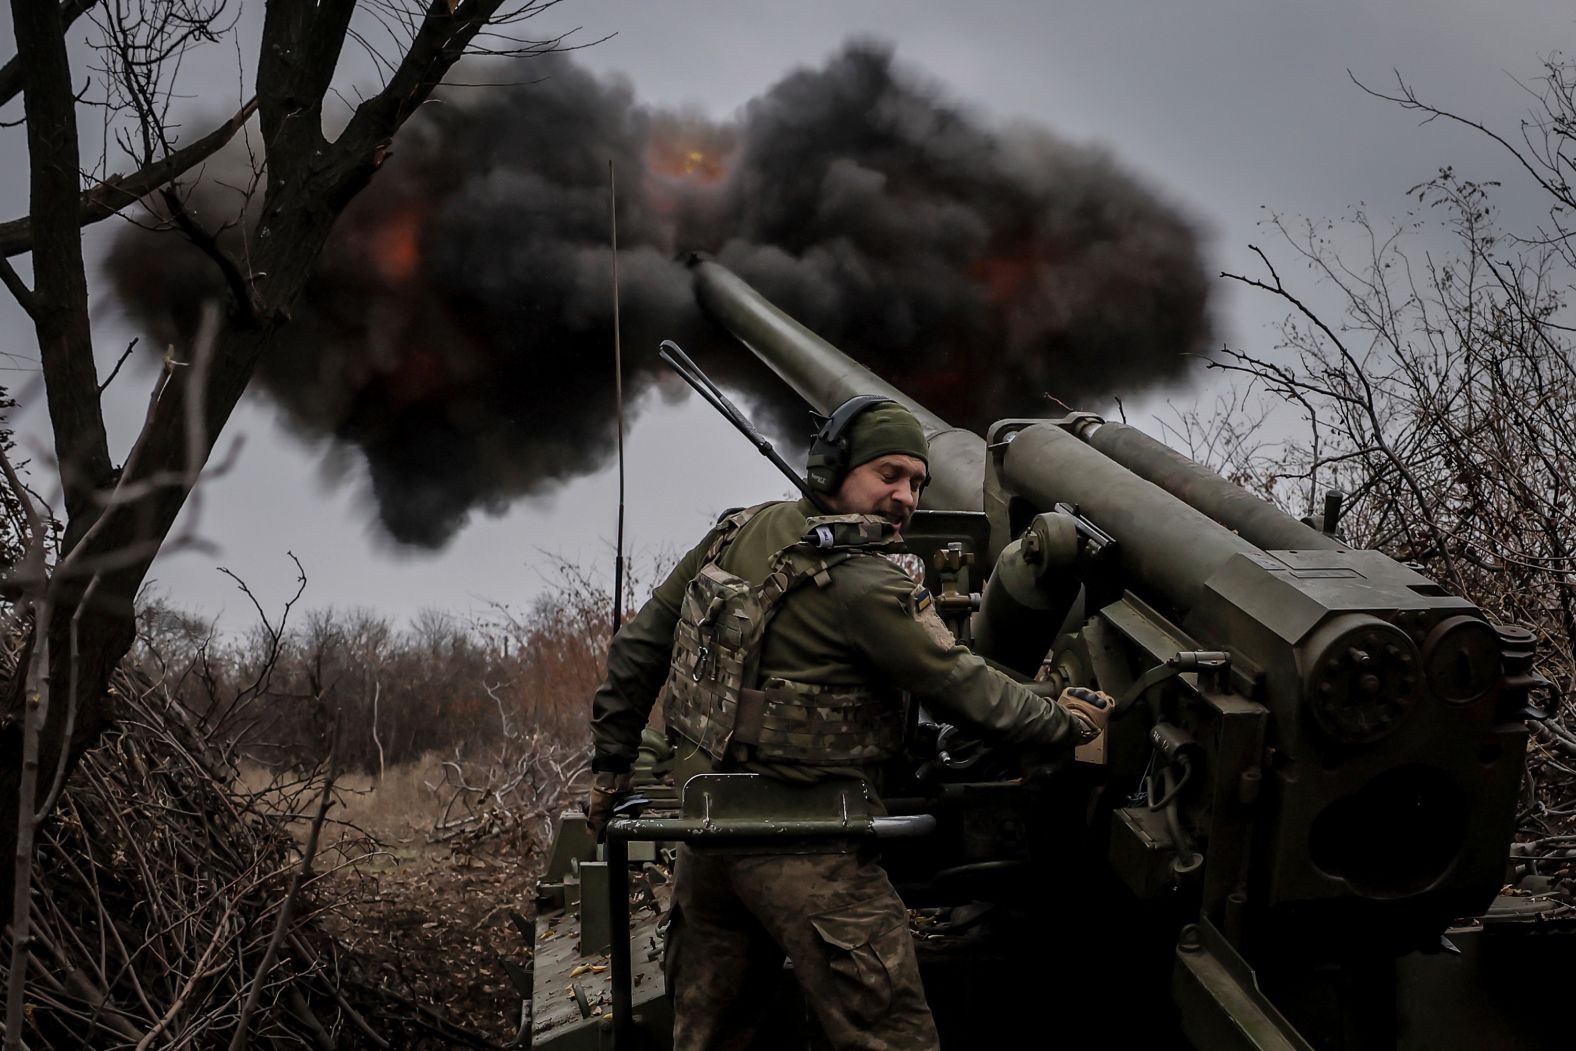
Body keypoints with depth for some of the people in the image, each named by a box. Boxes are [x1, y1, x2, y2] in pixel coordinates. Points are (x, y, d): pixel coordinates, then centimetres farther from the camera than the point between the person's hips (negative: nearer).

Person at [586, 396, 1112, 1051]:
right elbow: (969, 693, -14)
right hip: (804, 858, -8)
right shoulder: (869, 587, -17)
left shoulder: (739, 533, 5)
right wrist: (1072, 723, 2)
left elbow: (640, 646, 9)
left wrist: (611, 764, 17)